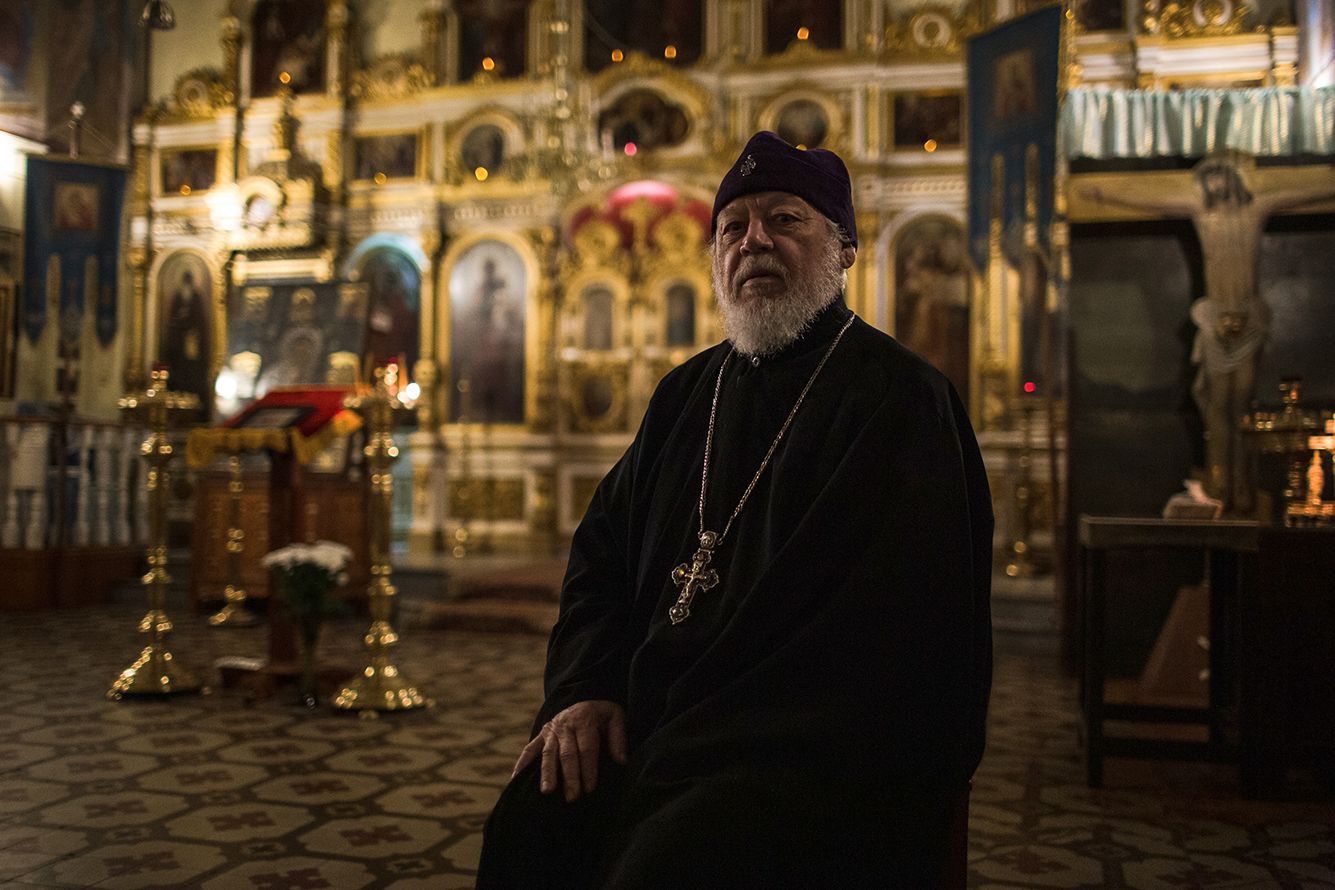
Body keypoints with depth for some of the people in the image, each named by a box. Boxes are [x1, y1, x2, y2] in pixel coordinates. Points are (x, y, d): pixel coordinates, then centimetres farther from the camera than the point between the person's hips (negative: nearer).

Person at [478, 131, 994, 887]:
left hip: (823, 755, -5)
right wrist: (587, 689, 0)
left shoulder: (896, 398, -6)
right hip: (663, 733, 6)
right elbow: (603, 549, 19)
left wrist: (688, 747, -20)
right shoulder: (688, 392, 16)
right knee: (530, 826, -17)